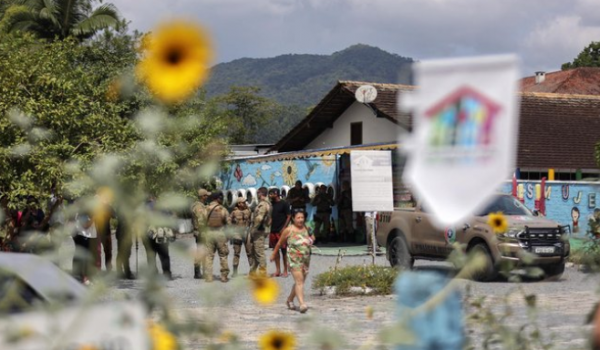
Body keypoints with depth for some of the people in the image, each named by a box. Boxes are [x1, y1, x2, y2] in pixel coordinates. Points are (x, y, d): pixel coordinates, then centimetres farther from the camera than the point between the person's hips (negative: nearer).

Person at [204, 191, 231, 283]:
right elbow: (229, 223, -4)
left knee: (209, 256, 6)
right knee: (223, 256, 9)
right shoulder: (222, 209, -4)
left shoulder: (206, 209, 1)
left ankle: (208, 277, 3)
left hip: (208, 234, 2)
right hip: (220, 234, -1)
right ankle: (224, 276, 10)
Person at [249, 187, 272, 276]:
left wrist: (253, 229, -19)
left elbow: (259, 218, -25)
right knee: (254, 252, 17)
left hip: (259, 232, -10)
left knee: (259, 253, -8)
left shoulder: (263, 204, -16)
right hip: (256, 231, 10)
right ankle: (252, 272, 26)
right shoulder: (261, 203, 17)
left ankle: (262, 273, -6)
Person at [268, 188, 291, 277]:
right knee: (275, 250, 8)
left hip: (281, 231, -6)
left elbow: (289, 217, -7)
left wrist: (284, 228, -15)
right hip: (273, 231, 6)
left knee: (283, 250, -2)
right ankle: (277, 271, 13)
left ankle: (285, 271, 3)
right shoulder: (271, 204, 13)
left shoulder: (284, 204, -5)